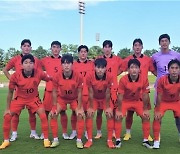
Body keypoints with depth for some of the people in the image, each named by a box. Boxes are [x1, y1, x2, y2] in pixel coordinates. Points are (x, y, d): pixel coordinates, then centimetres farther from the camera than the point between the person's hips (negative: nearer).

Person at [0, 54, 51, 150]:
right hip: (19, 98, 0)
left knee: (43, 116, -15)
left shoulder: (39, 74, -24)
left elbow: (49, 79, -3)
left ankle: (46, 140, 3)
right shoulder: (15, 76, -24)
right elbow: (10, 92, -11)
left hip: (34, 98, 0)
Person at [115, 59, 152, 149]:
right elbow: (120, 96, -19)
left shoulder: (144, 79, -22)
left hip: (137, 101, 2)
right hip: (125, 101, -2)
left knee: (146, 117, -9)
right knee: (118, 117, -17)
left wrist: (145, 109, -6)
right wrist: (119, 110, -17)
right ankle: (118, 140, 0)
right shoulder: (123, 79, -27)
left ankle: (145, 140, 8)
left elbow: (145, 95, -10)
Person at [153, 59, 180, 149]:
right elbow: (159, 96, -19)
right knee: (157, 118, -15)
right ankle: (156, 141, 0)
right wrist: (157, 111, -15)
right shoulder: (162, 80, -29)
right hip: (163, 102, -2)